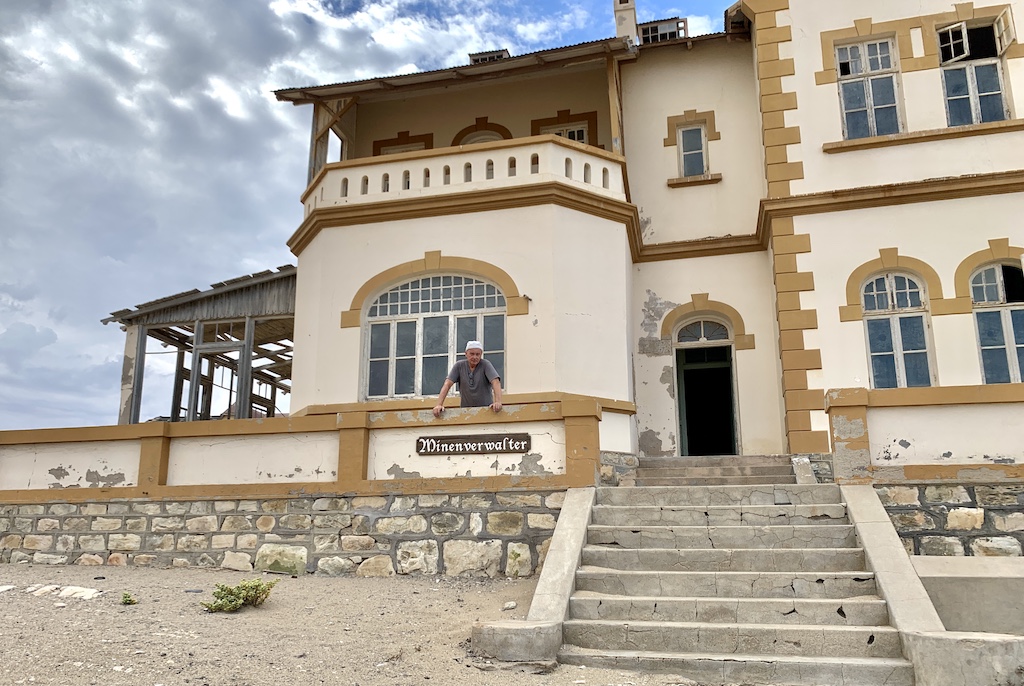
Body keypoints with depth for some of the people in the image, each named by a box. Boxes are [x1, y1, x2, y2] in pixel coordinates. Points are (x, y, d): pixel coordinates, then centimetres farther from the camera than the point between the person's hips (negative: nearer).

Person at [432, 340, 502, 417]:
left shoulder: (485, 365, -3)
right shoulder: (459, 365, 3)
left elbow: (496, 382, -15)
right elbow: (447, 384, -3)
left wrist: (498, 402, -33)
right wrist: (439, 405, -17)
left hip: (486, 409, -2)